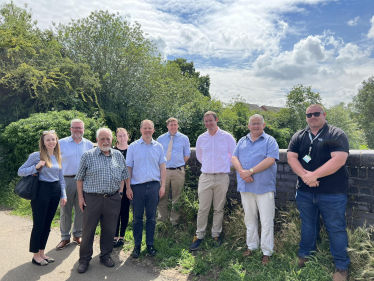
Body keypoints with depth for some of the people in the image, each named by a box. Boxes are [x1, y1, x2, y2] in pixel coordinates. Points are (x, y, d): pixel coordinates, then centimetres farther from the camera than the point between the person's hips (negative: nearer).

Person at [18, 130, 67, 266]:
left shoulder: (58, 157, 9)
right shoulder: (36, 155, -7)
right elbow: (20, 171, -5)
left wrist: (63, 195, 9)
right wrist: (36, 167, -19)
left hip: (55, 191, 6)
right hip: (42, 191, -5)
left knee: (47, 224, 14)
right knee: (38, 224, 4)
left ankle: (42, 252, 28)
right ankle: (36, 256, 20)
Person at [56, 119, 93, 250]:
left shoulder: (89, 144, 7)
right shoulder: (61, 143, 3)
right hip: (66, 180, -1)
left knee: (81, 209, 9)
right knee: (65, 210, 4)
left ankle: (77, 234, 26)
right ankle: (65, 237, 19)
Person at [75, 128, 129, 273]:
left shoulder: (118, 156, 7)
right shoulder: (88, 155, -1)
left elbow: (123, 176, 13)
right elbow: (80, 178, 1)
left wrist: (120, 192, 6)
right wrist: (80, 197, -2)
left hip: (113, 199, 2)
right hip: (92, 199, -2)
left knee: (109, 229, 12)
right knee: (88, 230, 6)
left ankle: (105, 255, 31)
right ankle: (84, 259, 24)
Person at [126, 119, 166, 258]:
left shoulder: (158, 147, 7)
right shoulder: (133, 147, 3)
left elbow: (162, 167, 8)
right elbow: (128, 168, 2)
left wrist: (162, 186, 2)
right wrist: (128, 187, -3)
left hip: (154, 185, 1)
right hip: (137, 186, -1)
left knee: (151, 217, 9)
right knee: (137, 218, 7)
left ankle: (150, 244, 23)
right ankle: (137, 245, 20)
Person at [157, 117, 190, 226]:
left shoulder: (184, 138, 8)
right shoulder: (160, 139, 11)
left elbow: (187, 155, 12)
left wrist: (179, 164, 4)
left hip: (178, 171, -1)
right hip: (163, 171, 1)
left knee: (176, 198, 5)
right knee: (162, 197, 4)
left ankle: (174, 221, 17)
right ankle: (162, 220, 17)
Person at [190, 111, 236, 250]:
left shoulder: (226, 137, -1)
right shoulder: (201, 138, 6)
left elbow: (234, 155, 8)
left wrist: (224, 165, 11)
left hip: (222, 177, -1)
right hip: (205, 177, 2)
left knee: (219, 209, 8)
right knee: (203, 209, 3)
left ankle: (216, 234, 24)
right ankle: (199, 235, 16)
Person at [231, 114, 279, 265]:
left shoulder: (270, 141, -1)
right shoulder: (242, 141, 13)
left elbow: (270, 160, -15)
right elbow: (234, 158, 4)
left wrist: (250, 171, -18)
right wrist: (242, 172, -14)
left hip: (264, 187, -4)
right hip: (245, 186, 5)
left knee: (266, 222, 2)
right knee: (249, 219, 16)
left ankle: (267, 252, 15)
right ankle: (251, 246, 30)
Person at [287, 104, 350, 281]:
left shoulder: (336, 134, -6)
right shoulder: (298, 137, 7)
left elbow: (339, 159, -19)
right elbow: (291, 156, -3)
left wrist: (314, 175, -21)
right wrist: (304, 174, -19)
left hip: (332, 194, -4)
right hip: (304, 192, 4)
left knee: (336, 229, 7)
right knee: (307, 225, 18)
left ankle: (342, 267, 23)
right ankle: (304, 256, 35)